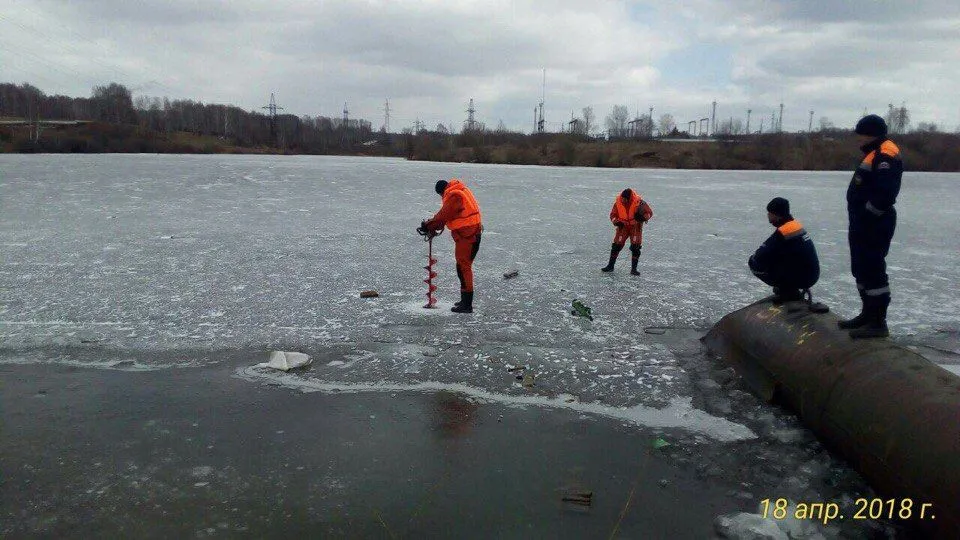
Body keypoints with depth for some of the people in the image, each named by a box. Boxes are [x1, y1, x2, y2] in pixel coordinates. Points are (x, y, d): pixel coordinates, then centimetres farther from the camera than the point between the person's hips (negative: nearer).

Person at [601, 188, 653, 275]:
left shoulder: (638, 202, -21)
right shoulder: (618, 202, -13)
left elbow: (649, 212, -11)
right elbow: (613, 215, 0)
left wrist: (643, 217, -31)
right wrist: (616, 222, -20)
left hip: (635, 227, -2)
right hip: (623, 226, 2)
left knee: (635, 247, -9)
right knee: (616, 245, 0)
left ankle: (633, 268, 2)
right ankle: (610, 266, 12)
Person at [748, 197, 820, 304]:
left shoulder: (782, 233, -21)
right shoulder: (796, 225, 7)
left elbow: (759, 258, -21)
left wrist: (751, 259, 0)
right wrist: (761, 254, 11)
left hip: (801, 278, -9)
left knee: (756, 266, -6)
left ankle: (789, 291, -2)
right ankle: (788, 289, 18)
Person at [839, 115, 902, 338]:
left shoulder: (885, 156, -16)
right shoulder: (873, 154, 18)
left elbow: (884, 194, -26)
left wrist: (866, 215, -19)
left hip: (875, 226, -11)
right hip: (864, 225, 11)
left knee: (872, 270, -8)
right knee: (861, 269, 17)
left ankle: (878, 323, -4)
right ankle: (868, 315, 28)